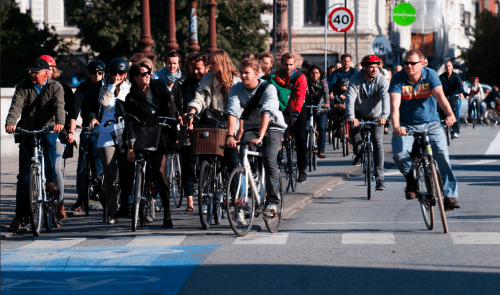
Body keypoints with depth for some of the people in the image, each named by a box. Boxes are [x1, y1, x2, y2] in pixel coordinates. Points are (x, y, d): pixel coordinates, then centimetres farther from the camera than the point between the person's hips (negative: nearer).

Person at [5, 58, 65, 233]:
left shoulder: (55, 87, 0)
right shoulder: (23, 87, 4)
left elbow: (59, 106, -16)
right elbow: (16, 106, -11)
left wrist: (59, 122, -37)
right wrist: (10, 123, -31)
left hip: (48, 129, -2)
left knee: (48, 140, -39)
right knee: (24, 175, -1)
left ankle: (51, 180, -22)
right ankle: (21, 215, 5)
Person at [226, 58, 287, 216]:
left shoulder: (268, 88, -20)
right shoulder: (236, 89, -9)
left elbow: (266, 113, -33)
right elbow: (233, 112, -23)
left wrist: (260, 137, -46)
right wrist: (230, 136, -38)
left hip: (273, 127, -4)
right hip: (251, 128, 4)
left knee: (269, 159, -24)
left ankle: (272, 202, -21)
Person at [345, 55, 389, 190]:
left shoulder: (382, 80, -18)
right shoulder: (356, 79, -18)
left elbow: (385, 98, -30)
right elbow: (350, 98, -29)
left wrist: (384, 116, -48)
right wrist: (351, 117, -45)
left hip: (376, 116, 0)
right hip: (360, 115, 0)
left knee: (378, 144, -11)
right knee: (354, 130, -28)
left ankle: (379, 178, -7)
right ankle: (359, 153, 5)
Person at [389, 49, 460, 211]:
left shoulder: (430, 75, -9)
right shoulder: (398, 79, -11)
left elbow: (440, 95, -24)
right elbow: (395, 105, -23)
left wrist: (450, 114, -44)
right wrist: (396, 126, -42)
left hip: (430, 123, 0)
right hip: (406, 126, 0)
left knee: (442, 154, -17)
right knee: (399, 154, -25)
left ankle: (450, 195, -11)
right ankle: (411, 178, 7)